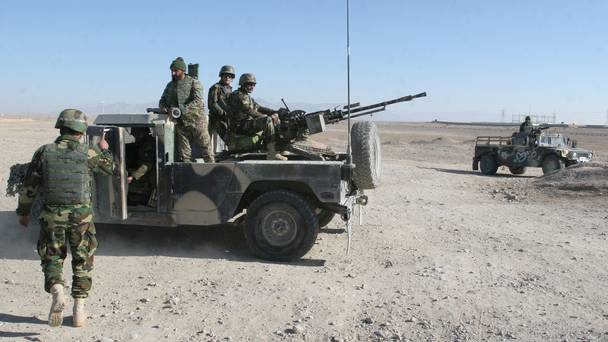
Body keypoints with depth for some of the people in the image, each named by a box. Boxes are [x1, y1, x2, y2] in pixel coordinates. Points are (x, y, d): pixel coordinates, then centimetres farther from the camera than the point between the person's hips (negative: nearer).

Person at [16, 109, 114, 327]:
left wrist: (23, 212, 18)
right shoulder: (87, 153, -3)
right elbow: (110, 168, 15)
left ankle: (57, 293, -13)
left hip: (52, 215, 1)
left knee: (52, 259, 14)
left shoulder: (44, 152, 0)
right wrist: (104, 149, 32)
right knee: (82, 262, 13)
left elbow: (29, 187, 5)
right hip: (81, 215, 0)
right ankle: (79, 310, 14)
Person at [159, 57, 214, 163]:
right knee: (183, 155, 4)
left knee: (206, 148, 1)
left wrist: (182, 110, -26)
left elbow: (197, 101, -16)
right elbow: (162, 100, 19)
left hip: (196, 121, -4)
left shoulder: (194, 82, -3)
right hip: (180, 123, 5)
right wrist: (163, 107, -6)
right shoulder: (170, 85, 14)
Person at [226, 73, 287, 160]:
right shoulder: (237, 95, -11)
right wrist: (266, 117, -22)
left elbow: (258, 107, 19)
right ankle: (272, 154, -35)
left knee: (275, 117, 13)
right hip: (240, 126, -11)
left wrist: (273, 112, 4)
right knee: (268, 120, -30)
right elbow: (250, 111, -21)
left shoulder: (247, 96, 23)